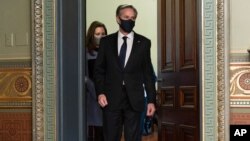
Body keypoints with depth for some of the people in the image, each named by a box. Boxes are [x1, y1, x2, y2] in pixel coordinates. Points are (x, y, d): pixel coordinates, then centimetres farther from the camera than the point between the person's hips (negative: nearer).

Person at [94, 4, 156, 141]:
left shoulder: (144, 42, 4)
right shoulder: (106, 41, 6)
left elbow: (148, 73, 4)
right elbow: (99, 69, 8)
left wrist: (151, 100, 0)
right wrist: (100, 92, -5)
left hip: (134, 99, 0)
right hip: (111, 99, 0)